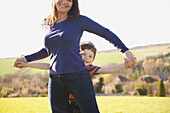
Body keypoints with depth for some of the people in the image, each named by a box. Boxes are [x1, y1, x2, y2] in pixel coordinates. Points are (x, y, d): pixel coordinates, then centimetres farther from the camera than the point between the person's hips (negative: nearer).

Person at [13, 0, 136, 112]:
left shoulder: (79, 20, -2)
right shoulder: (48, 24, 12)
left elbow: (106, 33, 3)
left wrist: (125, 51, -5)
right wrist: (26, 59, 22)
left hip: (77, 77, -4)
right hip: (55, 79, 5)